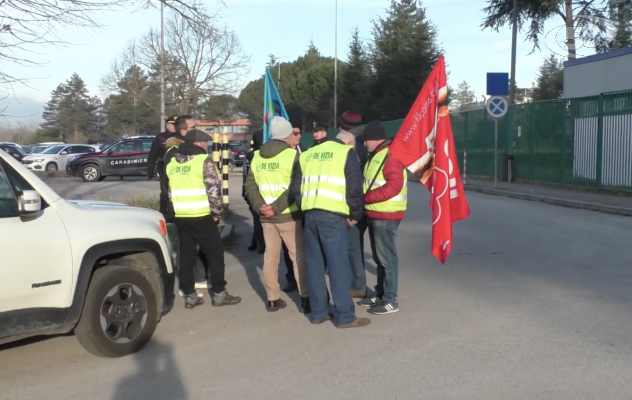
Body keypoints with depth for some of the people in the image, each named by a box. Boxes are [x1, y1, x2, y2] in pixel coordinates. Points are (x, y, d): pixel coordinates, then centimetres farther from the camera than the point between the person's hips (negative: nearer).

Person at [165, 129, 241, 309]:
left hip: (180, 217, 7)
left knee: (186, 255, 11)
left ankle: (189, 295, 15)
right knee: (215, 253, 5)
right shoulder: (204, 160, -9)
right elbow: (213, 189, -15)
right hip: (201, 217, -6)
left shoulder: (172, 163, 12)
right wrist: (217, 212, -5)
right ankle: (219, 294, 8)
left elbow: (170, 191, 14)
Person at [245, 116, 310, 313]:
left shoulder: (257, 157, 9)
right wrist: (277, 207, -17)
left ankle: (272, 299, 16)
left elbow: (250, 185, 4)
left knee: (270, 256, 11)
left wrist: (259, 205, -7)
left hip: (266, 216, 5)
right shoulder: (292, 154, -9)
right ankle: (305, 298, 3)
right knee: (299, 255, 3)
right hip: (288, 215, -5)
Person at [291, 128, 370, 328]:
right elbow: (354, 188, -6)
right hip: (333, 216, -5)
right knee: (339, 264, 0)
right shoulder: (346, 152, 4)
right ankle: (345, 316, 5)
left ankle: (318, 312, 19)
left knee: (315, 264, 12)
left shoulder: (307, 155, 20)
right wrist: (355, 214, 4)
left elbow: (296, 189, 14)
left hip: (310, 215, 5)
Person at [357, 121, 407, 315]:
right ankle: (380, 294, 26)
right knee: (379, 257, 16)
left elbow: (394, 186, -25)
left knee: (387, 257, -4)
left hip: (386, 215, -10)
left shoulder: (391, 155, -16)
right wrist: (364, 198, 4)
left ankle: (390, 300, 4)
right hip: (374, 214, 10)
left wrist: (365, 197, -21)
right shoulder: (375, 155, 15)